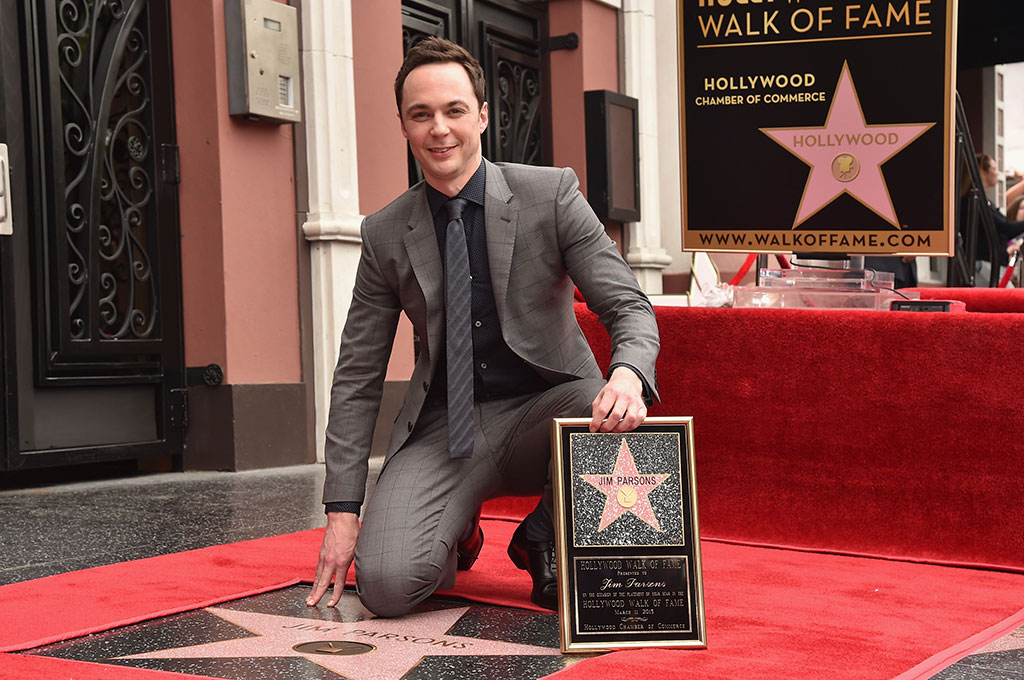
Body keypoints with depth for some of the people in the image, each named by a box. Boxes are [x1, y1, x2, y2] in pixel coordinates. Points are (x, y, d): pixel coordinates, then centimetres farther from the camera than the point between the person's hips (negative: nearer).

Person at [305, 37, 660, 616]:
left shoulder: (552, 195, -4)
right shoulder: (386, 235, 2)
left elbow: (629, 307, -7)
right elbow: (357, 377, 5)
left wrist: (627, 376, -33)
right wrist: (343, 511, -3)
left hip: (546, 407, 0)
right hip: (446, 428, 1)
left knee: (617, 418, -36)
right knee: (387, 584, -23)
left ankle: (546, 538, -2)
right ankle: (455, 536, 16)